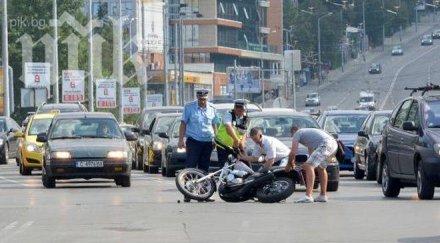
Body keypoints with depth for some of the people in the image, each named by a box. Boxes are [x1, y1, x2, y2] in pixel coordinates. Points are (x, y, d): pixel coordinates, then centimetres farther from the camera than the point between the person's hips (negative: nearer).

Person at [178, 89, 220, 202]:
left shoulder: (212, 109, 10)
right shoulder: (189, 107, 0)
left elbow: (214, 125, 19)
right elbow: (183, 123, 2)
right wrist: (181, 139, -4)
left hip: (208, 142, 4)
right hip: (193, 141, -4)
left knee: (204, 168, 7)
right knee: (191, 167, -10)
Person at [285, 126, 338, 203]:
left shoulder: (297, 133, 11)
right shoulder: (307, 132, 37)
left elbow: (293, 153, 4)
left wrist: (289, 164, 19)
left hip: (325, 145, -9)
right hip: (333, 143, 9)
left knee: (309, 166, -13)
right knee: (321, 167, 26)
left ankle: (308, 196, -23)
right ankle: (323, 195, 29)